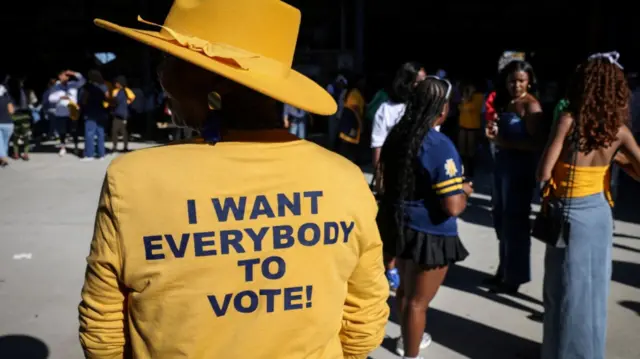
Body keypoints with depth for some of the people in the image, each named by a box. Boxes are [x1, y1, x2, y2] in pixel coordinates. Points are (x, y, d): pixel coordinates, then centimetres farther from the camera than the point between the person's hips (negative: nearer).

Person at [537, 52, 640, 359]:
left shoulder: (569, 120, -17)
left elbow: (543, 173, -17)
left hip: (571, 215, -4)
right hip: (600, 212, 5)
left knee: (567, 290, 8)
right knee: (595, 287, 18)